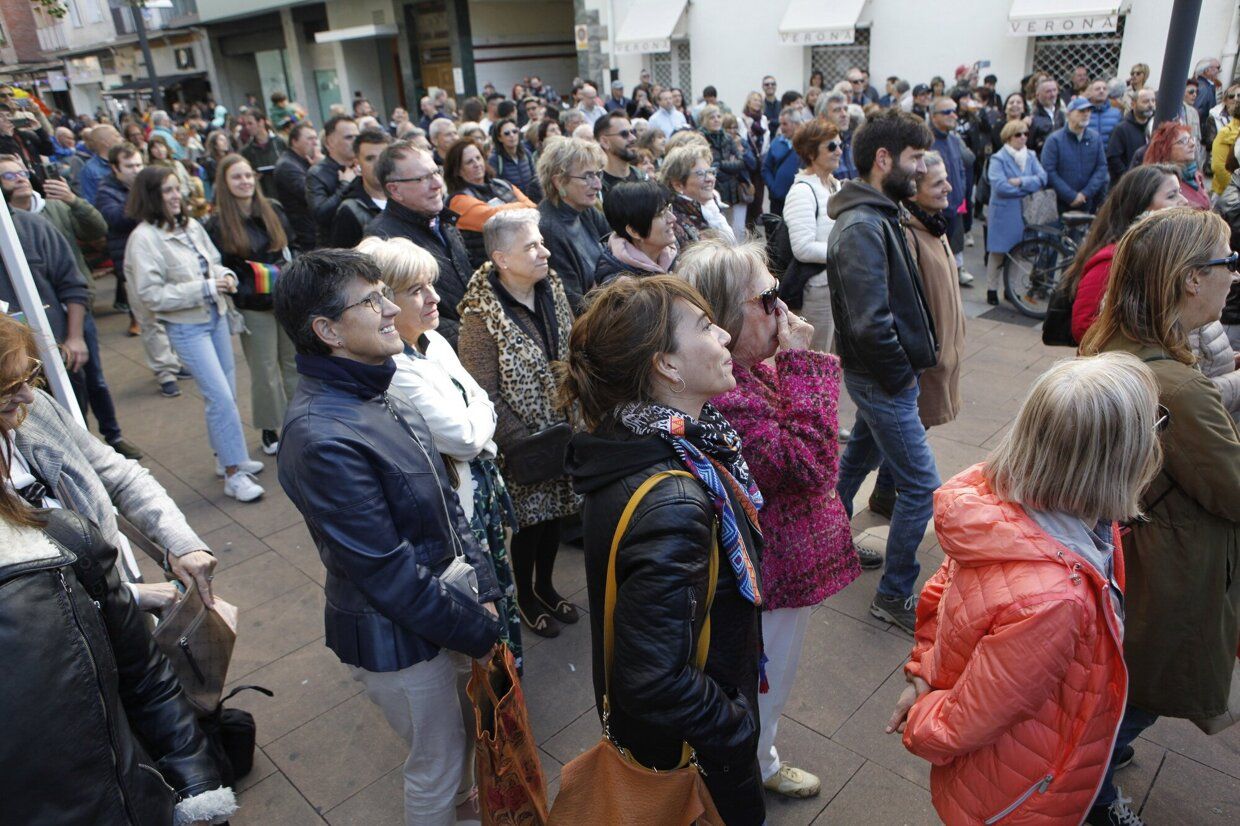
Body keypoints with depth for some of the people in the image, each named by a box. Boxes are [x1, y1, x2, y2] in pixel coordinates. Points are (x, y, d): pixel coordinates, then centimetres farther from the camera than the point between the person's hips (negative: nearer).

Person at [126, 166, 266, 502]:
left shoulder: (191, 226, 4)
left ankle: (227, 456, 31)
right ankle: (233, 473, 0)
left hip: (216, 315, 7)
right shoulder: (144, 238, -14)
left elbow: (214, 262, 18)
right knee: (220, 396, -10)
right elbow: (151, 294, -18)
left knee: (226, 392, 14)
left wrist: (225, 276, -6)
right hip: (186, 326, -7)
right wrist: (205, 288, -20)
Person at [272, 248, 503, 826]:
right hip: (397, 634, -8)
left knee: (451, 745, 27)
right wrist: (480, 631, -14)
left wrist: (483, 592, 0)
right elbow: (387, 574, -24)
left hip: (449, 593, 8)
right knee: (438, 766, 15)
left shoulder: (377, 394, 0)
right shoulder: (321, 436, -28)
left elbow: (444, 502, 5)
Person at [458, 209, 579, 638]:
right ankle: (525, 596, 35)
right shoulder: (481, 314, -20)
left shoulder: (552, 290, -1)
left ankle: (545, 586, 43)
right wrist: (522, 443, -18)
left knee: (554, 511, 19)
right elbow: (484, 395, -19)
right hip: (522, 445, -6)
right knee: (529, 519, 10)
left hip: (562, 432, 6)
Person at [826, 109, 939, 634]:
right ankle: (895, 595, 12)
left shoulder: (876, 215, 9)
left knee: (859, 457, 24)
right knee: (921, 485, -2)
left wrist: (915, 357, 7)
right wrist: (901, 376, -16)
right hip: (881, 377, -10)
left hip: (876, 374, 10)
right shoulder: (864, 226, -23)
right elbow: (870, 324, -28)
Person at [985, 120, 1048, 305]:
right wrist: (1029, 188, -12)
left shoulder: (1031, 156, 8)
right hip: (1003, 212, -5)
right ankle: (992, 290, 10)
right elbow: (1000, 186, -21)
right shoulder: (998, 159, -8)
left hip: (1023, 213, 5)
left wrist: (1020, 182, -19)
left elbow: (1042, 178, -3)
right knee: (997, 252, 1)